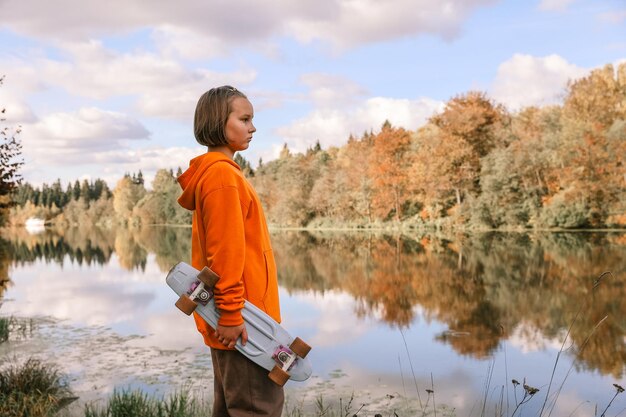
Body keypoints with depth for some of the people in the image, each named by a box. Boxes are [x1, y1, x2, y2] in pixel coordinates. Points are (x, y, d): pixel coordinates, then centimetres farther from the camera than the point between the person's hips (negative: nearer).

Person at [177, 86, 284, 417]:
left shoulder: (216, 172, 15)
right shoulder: (222, 173, -16)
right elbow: (226, 252, -21)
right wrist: (231, 314, -21)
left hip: (235, 313, 10)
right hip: (240, 315, -10)